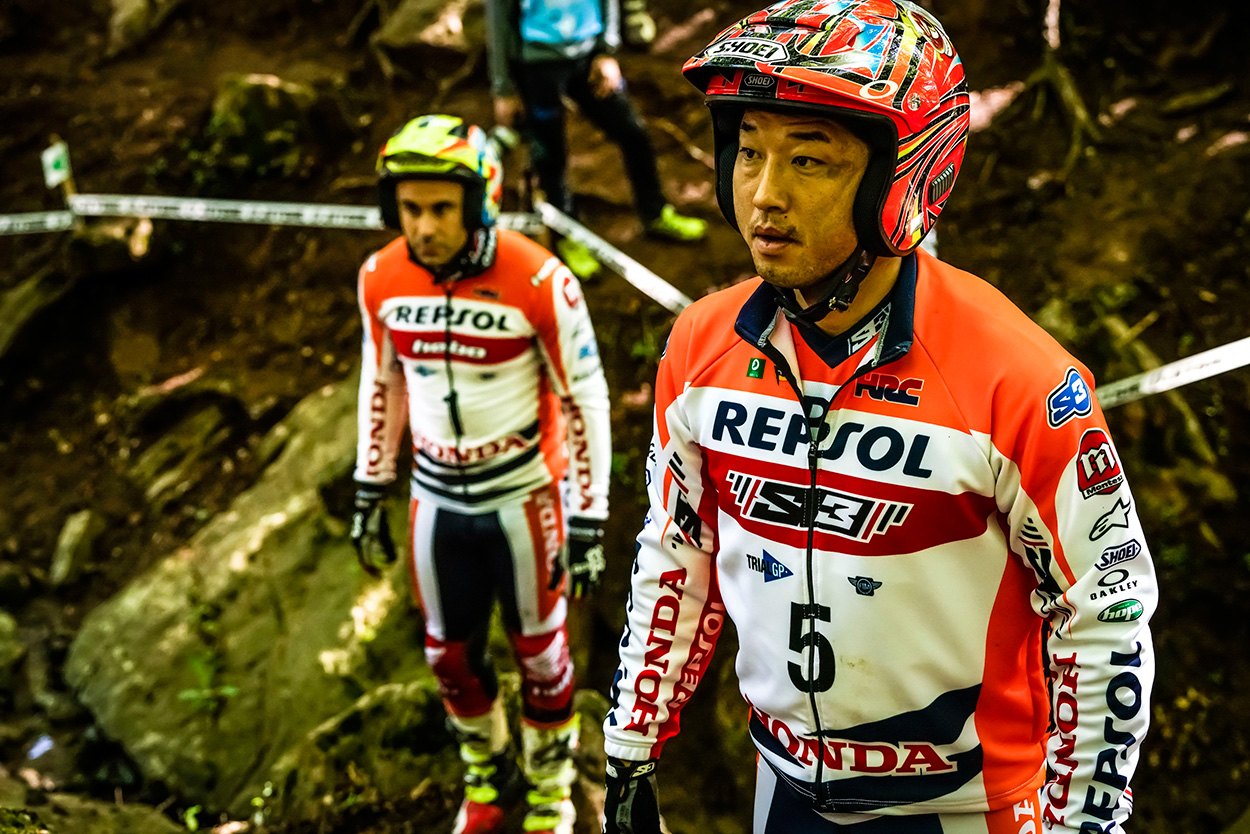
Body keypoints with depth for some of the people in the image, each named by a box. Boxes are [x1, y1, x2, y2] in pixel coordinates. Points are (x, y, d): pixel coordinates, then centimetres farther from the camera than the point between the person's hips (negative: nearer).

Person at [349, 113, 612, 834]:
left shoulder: (538, 282, -22)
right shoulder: (382, 279, -7)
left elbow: (586, 401, -14)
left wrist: (589, 524, -13)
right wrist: (369, 496, 10)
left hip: (523, 496, -4)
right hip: (438, 499, 4)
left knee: (539, 650, 12)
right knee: (452, 653, 16)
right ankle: (488, 775, 43)